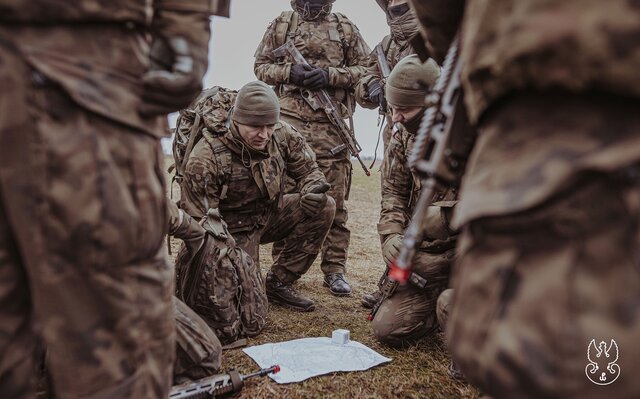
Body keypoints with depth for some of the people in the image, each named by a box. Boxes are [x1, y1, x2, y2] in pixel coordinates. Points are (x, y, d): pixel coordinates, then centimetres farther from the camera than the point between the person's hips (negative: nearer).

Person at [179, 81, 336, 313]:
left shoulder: (282, 134, -13)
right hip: (233, 229, -5)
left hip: (271, 214, 6)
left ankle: (278, 283, -3)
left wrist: (313, 192, -22)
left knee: (324, 208, -17)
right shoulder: (206, 157, -28)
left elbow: (307, 170, 2)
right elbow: (197, 220, -23)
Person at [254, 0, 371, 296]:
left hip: (331, 126, 0)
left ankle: (335, 270, 9)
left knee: (334, 201, 0)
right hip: (289, 120, 1)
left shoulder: (345, 27, 11)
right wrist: (289, 72, -7)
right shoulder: (281, 24, 13)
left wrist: (330, 75, -9)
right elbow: (261, 66, 12)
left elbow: (365, 69, 7)